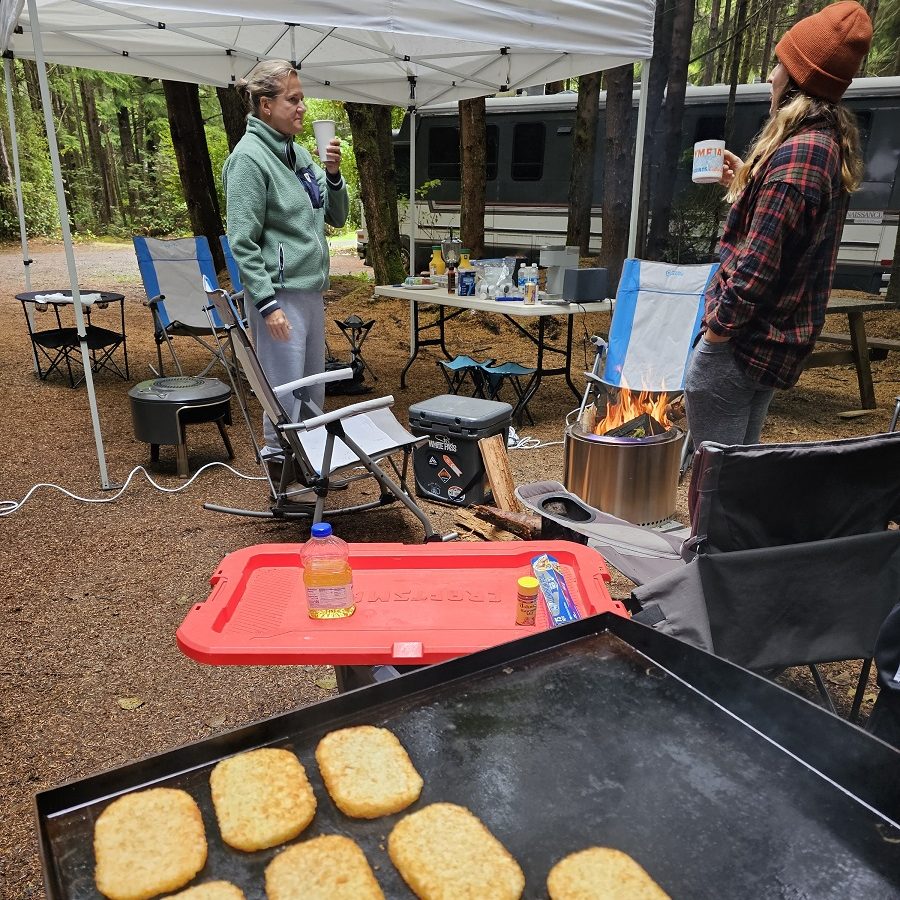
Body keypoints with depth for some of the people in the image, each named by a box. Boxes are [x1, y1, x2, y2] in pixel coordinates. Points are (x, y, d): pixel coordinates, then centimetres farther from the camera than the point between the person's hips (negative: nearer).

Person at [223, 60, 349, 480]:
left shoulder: (299, 153, 11)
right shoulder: (249, 157, -11)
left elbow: (337, 216, 16)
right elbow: (243, 242, -15)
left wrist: (333, 173, -1)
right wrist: (268, 304, -20)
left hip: (312, 290, 8)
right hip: (280, 294, -8)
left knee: (314, 391, 16)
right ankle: (280, 470, 10)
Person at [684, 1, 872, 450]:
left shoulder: (797, 152, -19)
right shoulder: (832, 148, 12)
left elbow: (758, 262, -23)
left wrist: (717, 328, -15)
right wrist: (747, 181, 22)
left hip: (741, 341, -10)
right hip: (780, 343, 10)